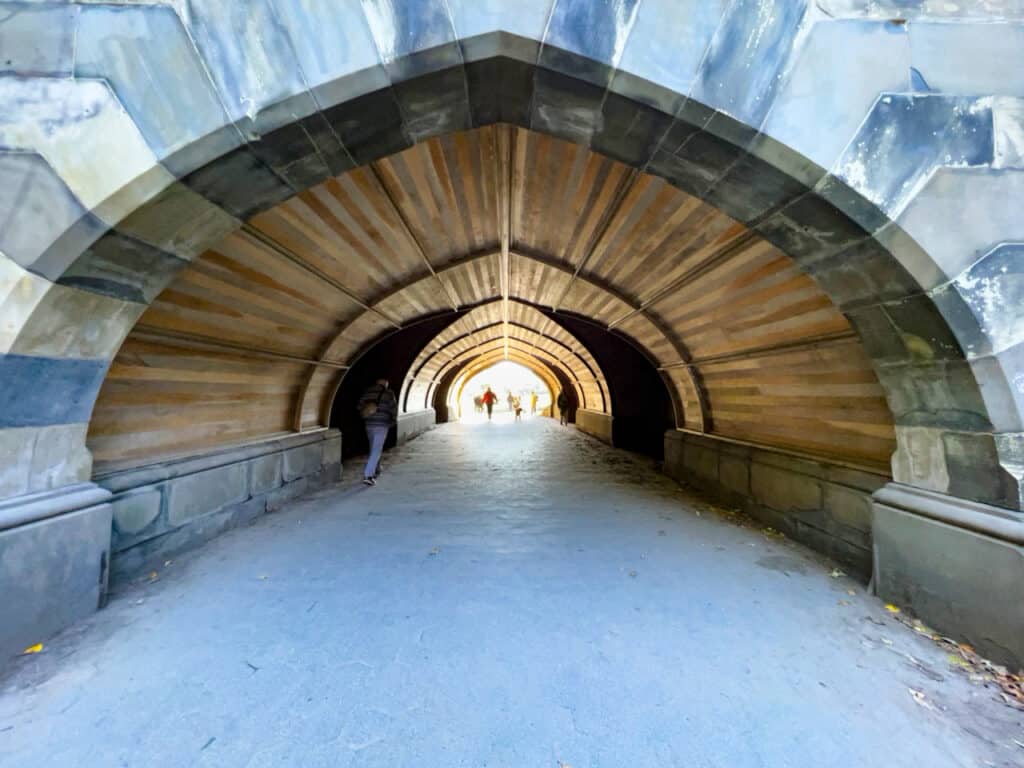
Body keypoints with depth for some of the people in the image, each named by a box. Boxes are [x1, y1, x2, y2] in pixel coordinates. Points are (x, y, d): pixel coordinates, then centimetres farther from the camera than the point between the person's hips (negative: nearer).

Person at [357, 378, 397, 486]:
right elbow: (394, 408, -6)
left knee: (374, 449, 21)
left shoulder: (367, 392, 6)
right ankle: (368, 475, -12)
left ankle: (376, 471, 34)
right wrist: (393, 420, 10)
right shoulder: (388, 393, -5)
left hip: (369, 425, 5)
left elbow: (359, 406, 7)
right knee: (376, 451, -4)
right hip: (382, 425, -5)